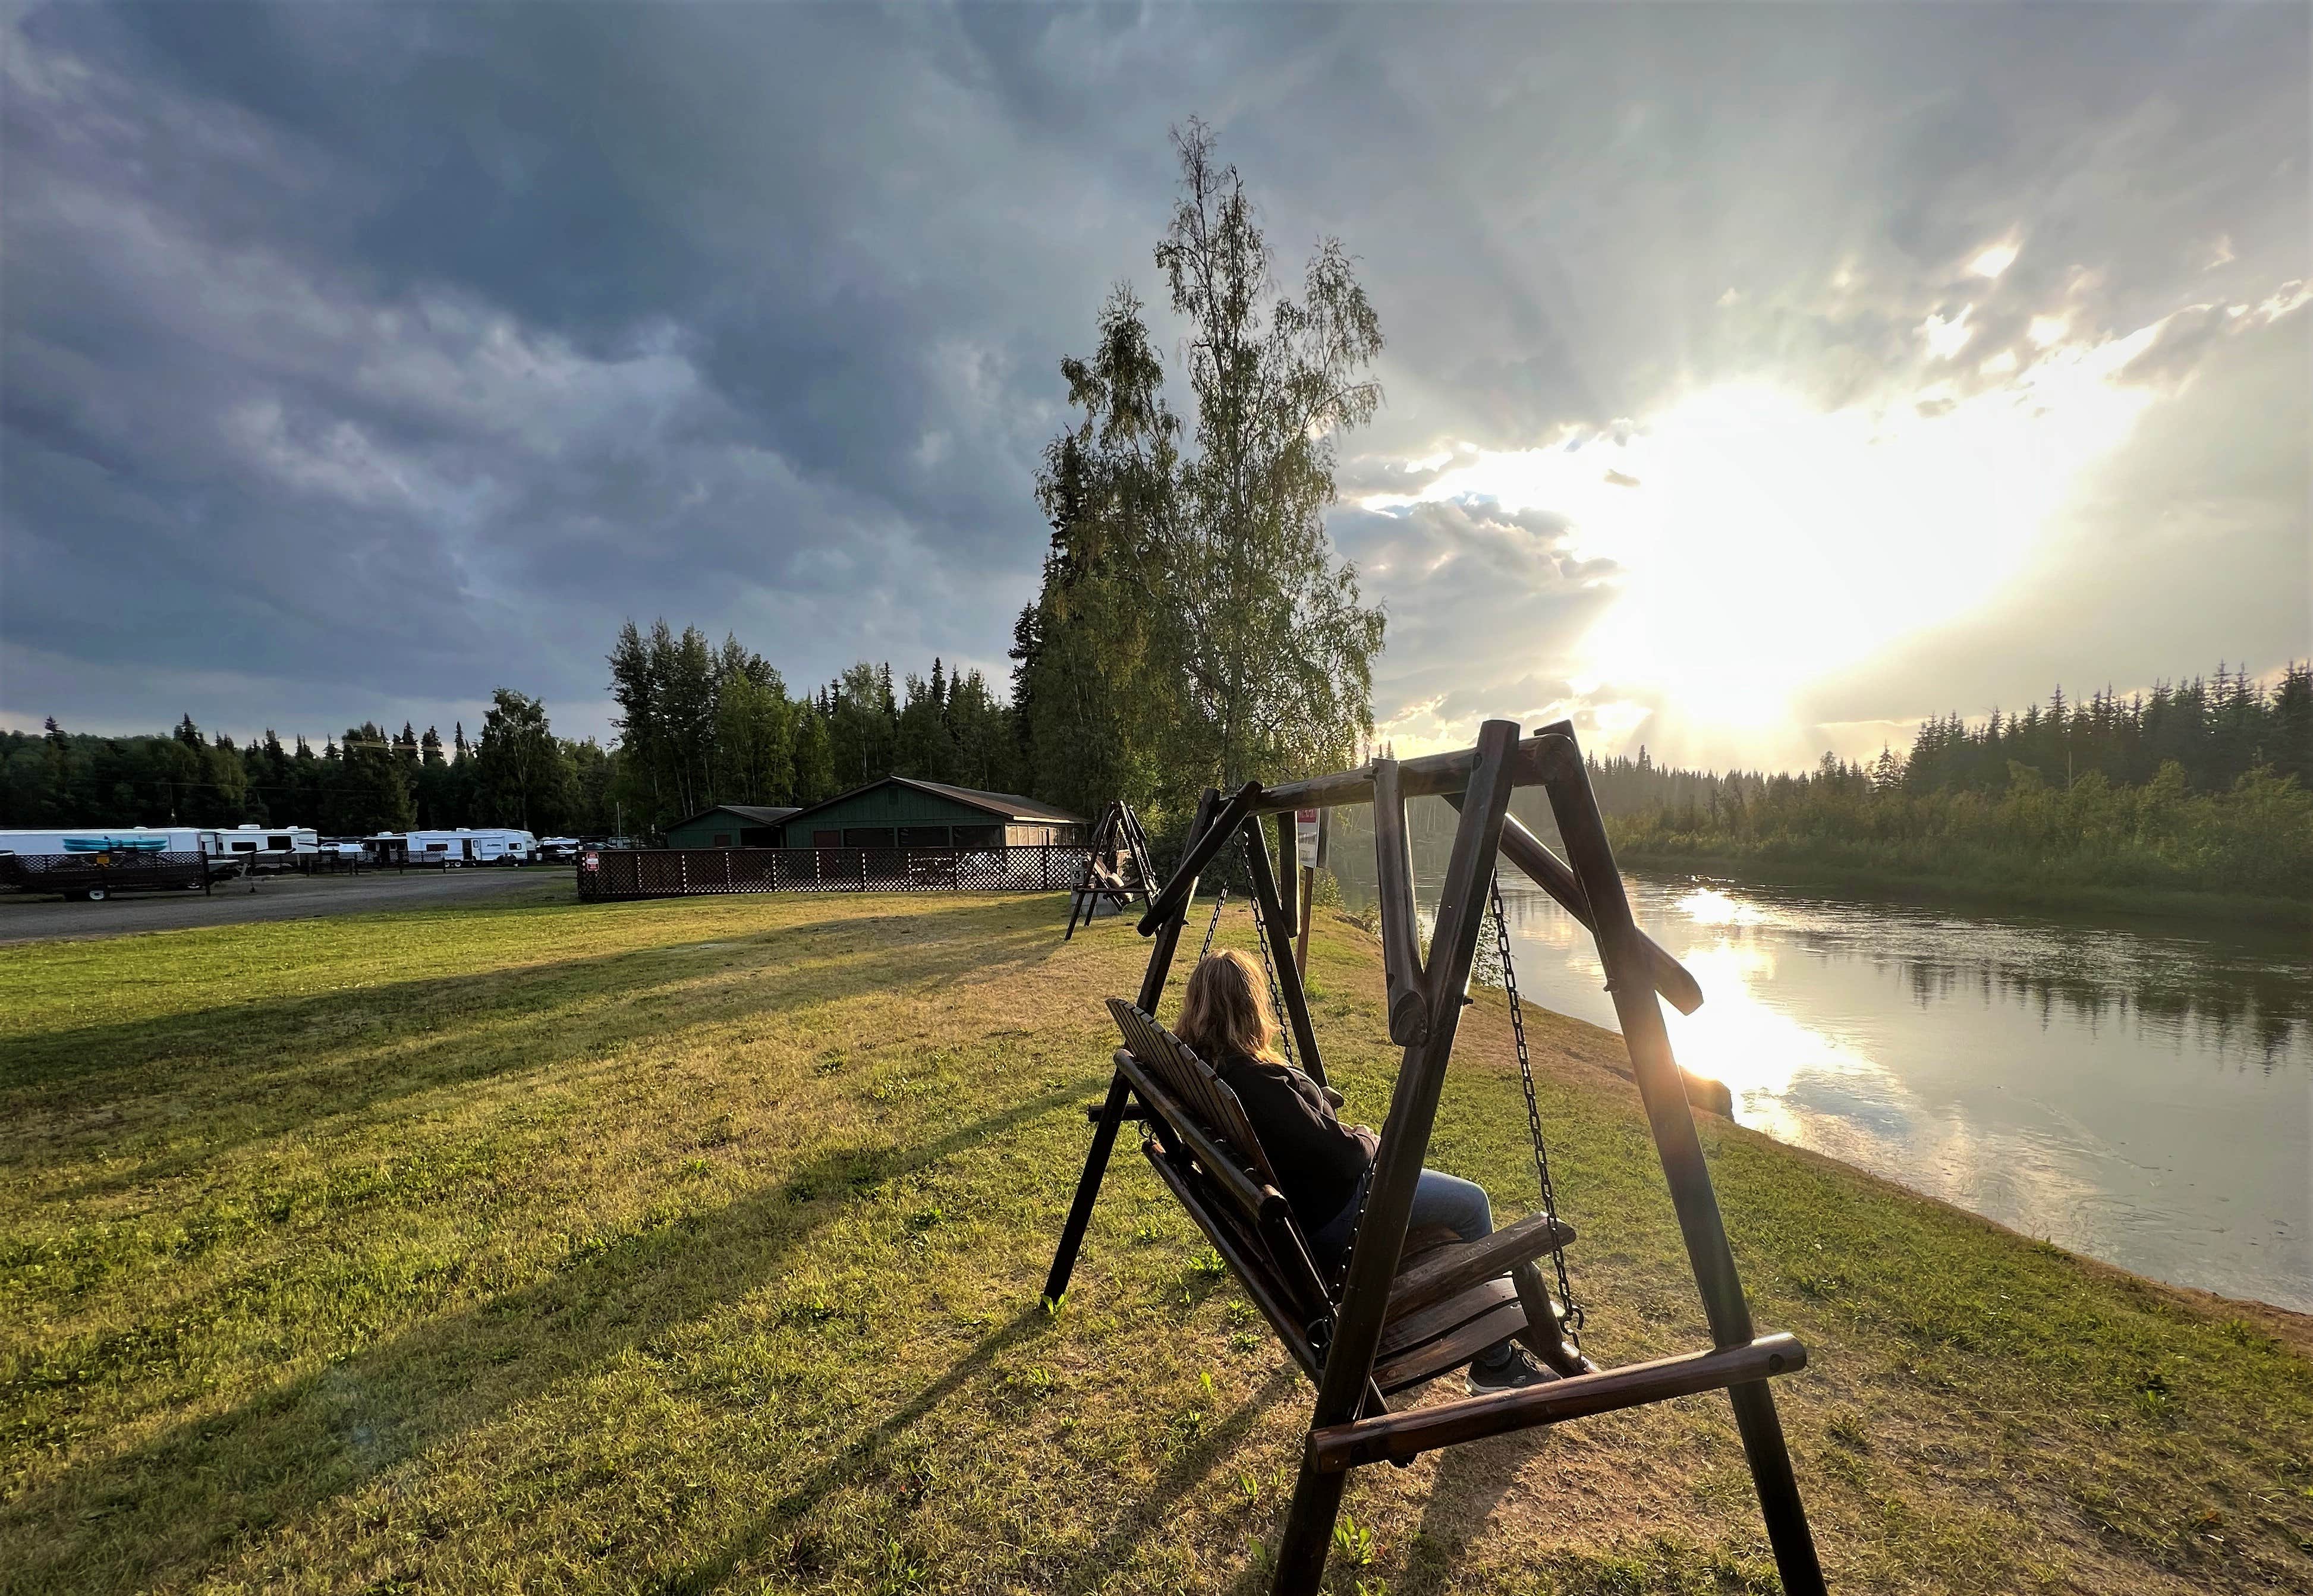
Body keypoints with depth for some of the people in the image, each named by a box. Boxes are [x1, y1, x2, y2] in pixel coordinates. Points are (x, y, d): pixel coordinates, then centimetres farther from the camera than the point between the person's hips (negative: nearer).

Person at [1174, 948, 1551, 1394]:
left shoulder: (1195, 1066, -6)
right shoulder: (1256, 1081, -33)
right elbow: (1341, 1156, -25)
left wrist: (1316, 1096, 2)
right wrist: (1369, 1139, -4)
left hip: (1289, 1205, 9)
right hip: (1327, 1225, -9)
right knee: (1472, 1203, 6)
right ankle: (1496, 1362, 21)